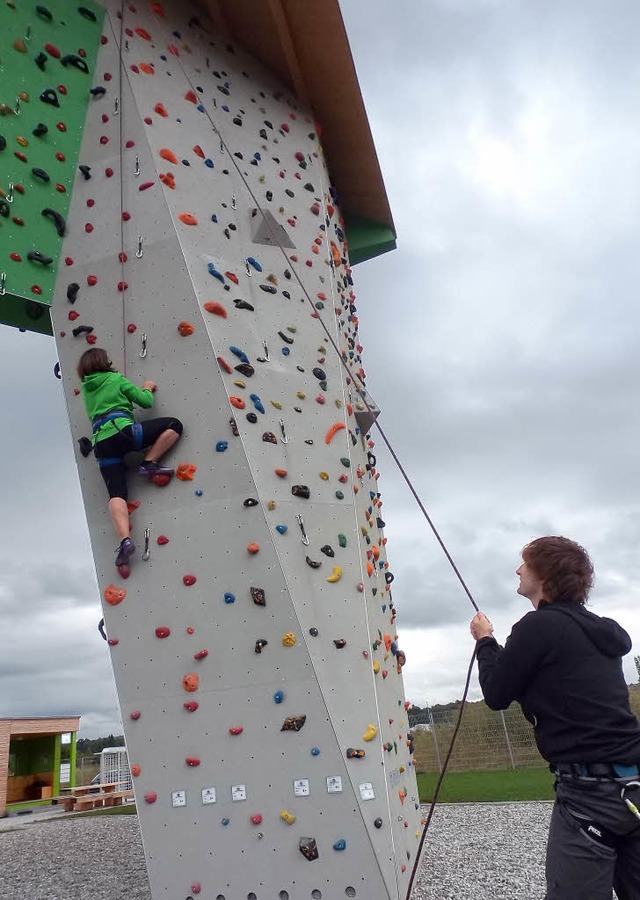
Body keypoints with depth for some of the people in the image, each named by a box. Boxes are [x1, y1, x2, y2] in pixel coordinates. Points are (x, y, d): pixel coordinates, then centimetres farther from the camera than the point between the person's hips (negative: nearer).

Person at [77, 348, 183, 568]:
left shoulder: (85, 389, 25)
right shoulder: (116, 379, 10)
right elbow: (146, 401, 8)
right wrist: (148, 388, 29)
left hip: (102, 445, 5)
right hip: (122, 432, -5)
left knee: (116, 494, -5)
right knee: (174, 424, 4)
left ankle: (125, 540, -26)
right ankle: (149, 463, -7)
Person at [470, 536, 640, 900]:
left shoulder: (539, 626, -12)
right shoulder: (599, 629, 13)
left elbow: (497, 695, -3)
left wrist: (485, 640, 12)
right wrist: (499, 645, 21)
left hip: (590, 790, -8)